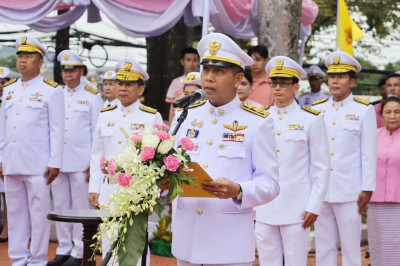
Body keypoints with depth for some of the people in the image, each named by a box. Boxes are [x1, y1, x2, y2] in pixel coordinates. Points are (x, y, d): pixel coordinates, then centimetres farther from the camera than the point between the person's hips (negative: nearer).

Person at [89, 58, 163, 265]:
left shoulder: (152, 117, -3)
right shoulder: (105, 116, 9)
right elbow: (97, 156, 12)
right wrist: (94, 189, 7)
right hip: (109, 191, 4)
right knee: (108, 247, 9)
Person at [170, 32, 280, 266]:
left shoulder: (258, 122, -3)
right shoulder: (184, 116, 10)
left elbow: (270, 184, -6)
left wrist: (237, 191, -25)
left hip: (231, 242, -4)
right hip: (187, 238, 4)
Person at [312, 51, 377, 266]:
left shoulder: (364, 110, 0)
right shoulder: (316, 109, 8)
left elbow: (369, 153, -2)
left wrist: (367, 190, -6)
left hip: (349, 192, -3)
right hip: (320, 191, 3)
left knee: (351, 249, 3)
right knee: (323, 249, 9)